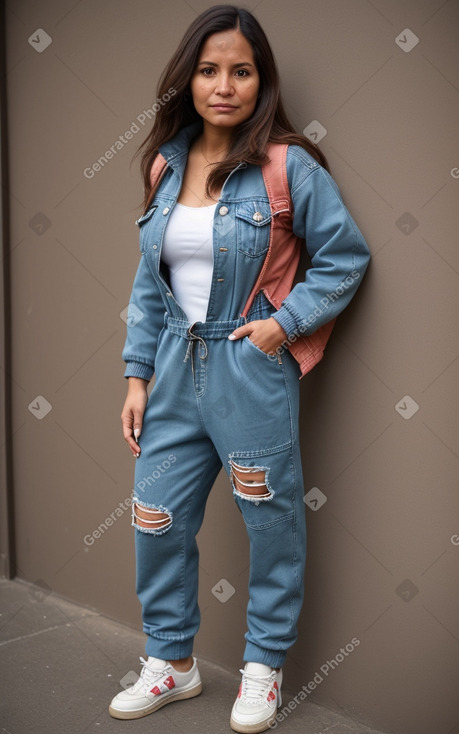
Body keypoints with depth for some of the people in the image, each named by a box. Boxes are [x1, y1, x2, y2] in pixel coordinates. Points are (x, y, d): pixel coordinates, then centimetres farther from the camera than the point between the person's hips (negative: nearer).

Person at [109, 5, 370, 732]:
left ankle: (264, 666, 30)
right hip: (176, 368, 5)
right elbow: (149, 281, 9)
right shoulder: (167, 166, 6)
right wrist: (137, 375, 6)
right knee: (156, 520, 10)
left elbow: (346, 256, -4)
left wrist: (286, 320, -14)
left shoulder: (289, 166, -9)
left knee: (271, 522, 8)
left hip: (251, 369, -5)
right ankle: (172, 661, 31)